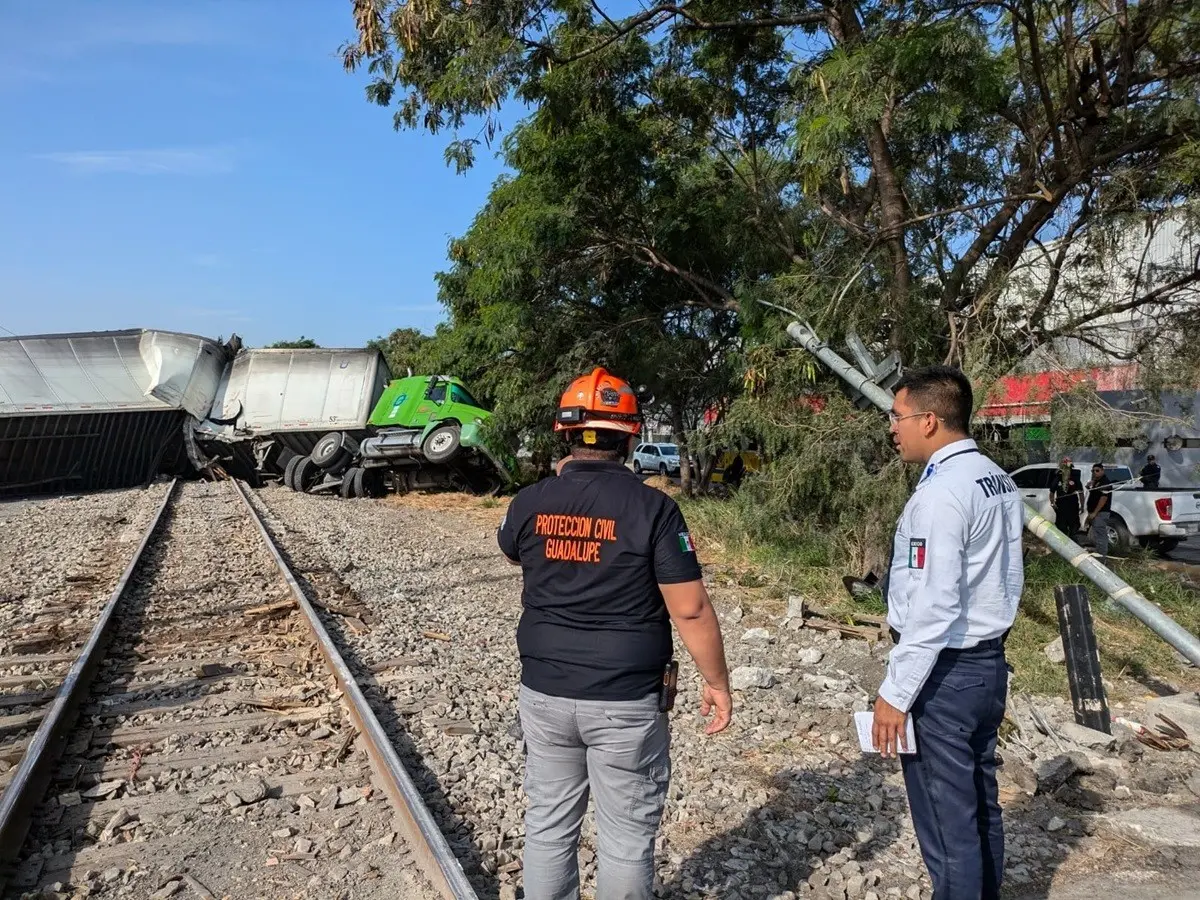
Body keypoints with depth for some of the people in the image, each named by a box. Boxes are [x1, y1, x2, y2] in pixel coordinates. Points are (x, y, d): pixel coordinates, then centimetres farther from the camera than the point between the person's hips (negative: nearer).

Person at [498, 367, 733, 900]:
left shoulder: (530, 502, -5)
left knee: (548, 824, 20)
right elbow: (691, 610, -14)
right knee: (625, 836, 13)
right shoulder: (652, 508, -16)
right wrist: (717, 682, -1)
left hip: (544, 692, 4)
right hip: (626, 700, -3)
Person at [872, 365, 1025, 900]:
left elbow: (933, 607, -24)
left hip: (945, 671, -9)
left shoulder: (940, 494, -21)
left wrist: (895, 693, -19)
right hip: (989, 662, 9)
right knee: (980, 804, 21)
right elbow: (1010, 579, 13)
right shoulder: (999, 481, 7)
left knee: (947, 817, 4)